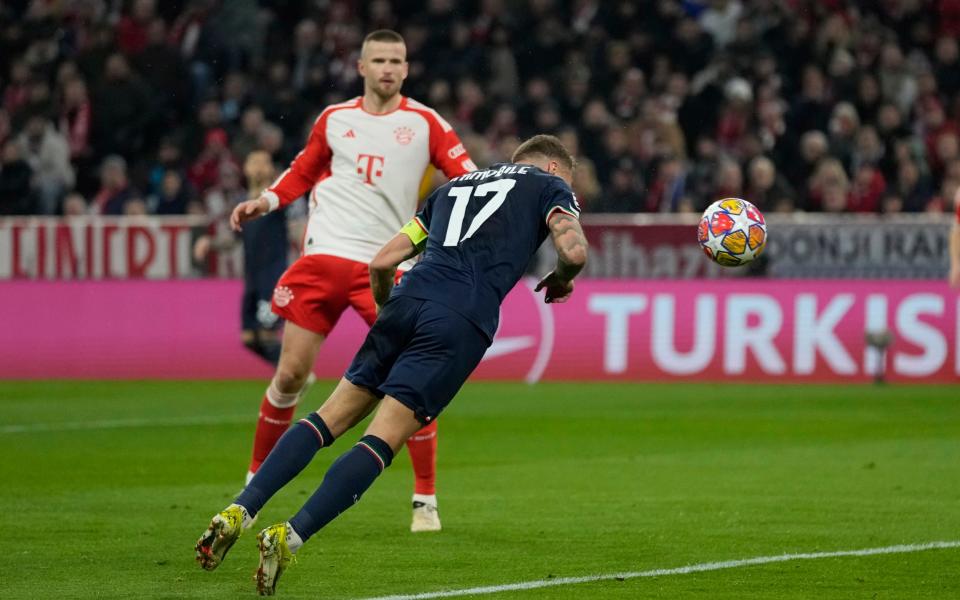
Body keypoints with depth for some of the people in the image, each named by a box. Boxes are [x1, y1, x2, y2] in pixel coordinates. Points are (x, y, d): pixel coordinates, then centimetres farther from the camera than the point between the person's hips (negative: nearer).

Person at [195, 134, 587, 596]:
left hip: (410, 298, 5)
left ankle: (238, 512, -3)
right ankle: (289, 538, -19)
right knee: (382, 441, -7)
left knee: (332, 416, 10)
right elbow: (574, 250, -1)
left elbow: (382, 261, 25)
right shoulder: (549, 185, 18)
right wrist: (558, 282, 20)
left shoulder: (454, 186, 31)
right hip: (463, 321, -5)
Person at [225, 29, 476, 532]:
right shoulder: (334, 119, 10)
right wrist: (265, 202, 10)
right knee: (290, 376, 3)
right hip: (323, 257, 2)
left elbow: (467, 176, -2)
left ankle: (425, 500, 1)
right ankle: (255, 481, 20)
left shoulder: (424, 123, 2)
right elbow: (304, 170, 23)